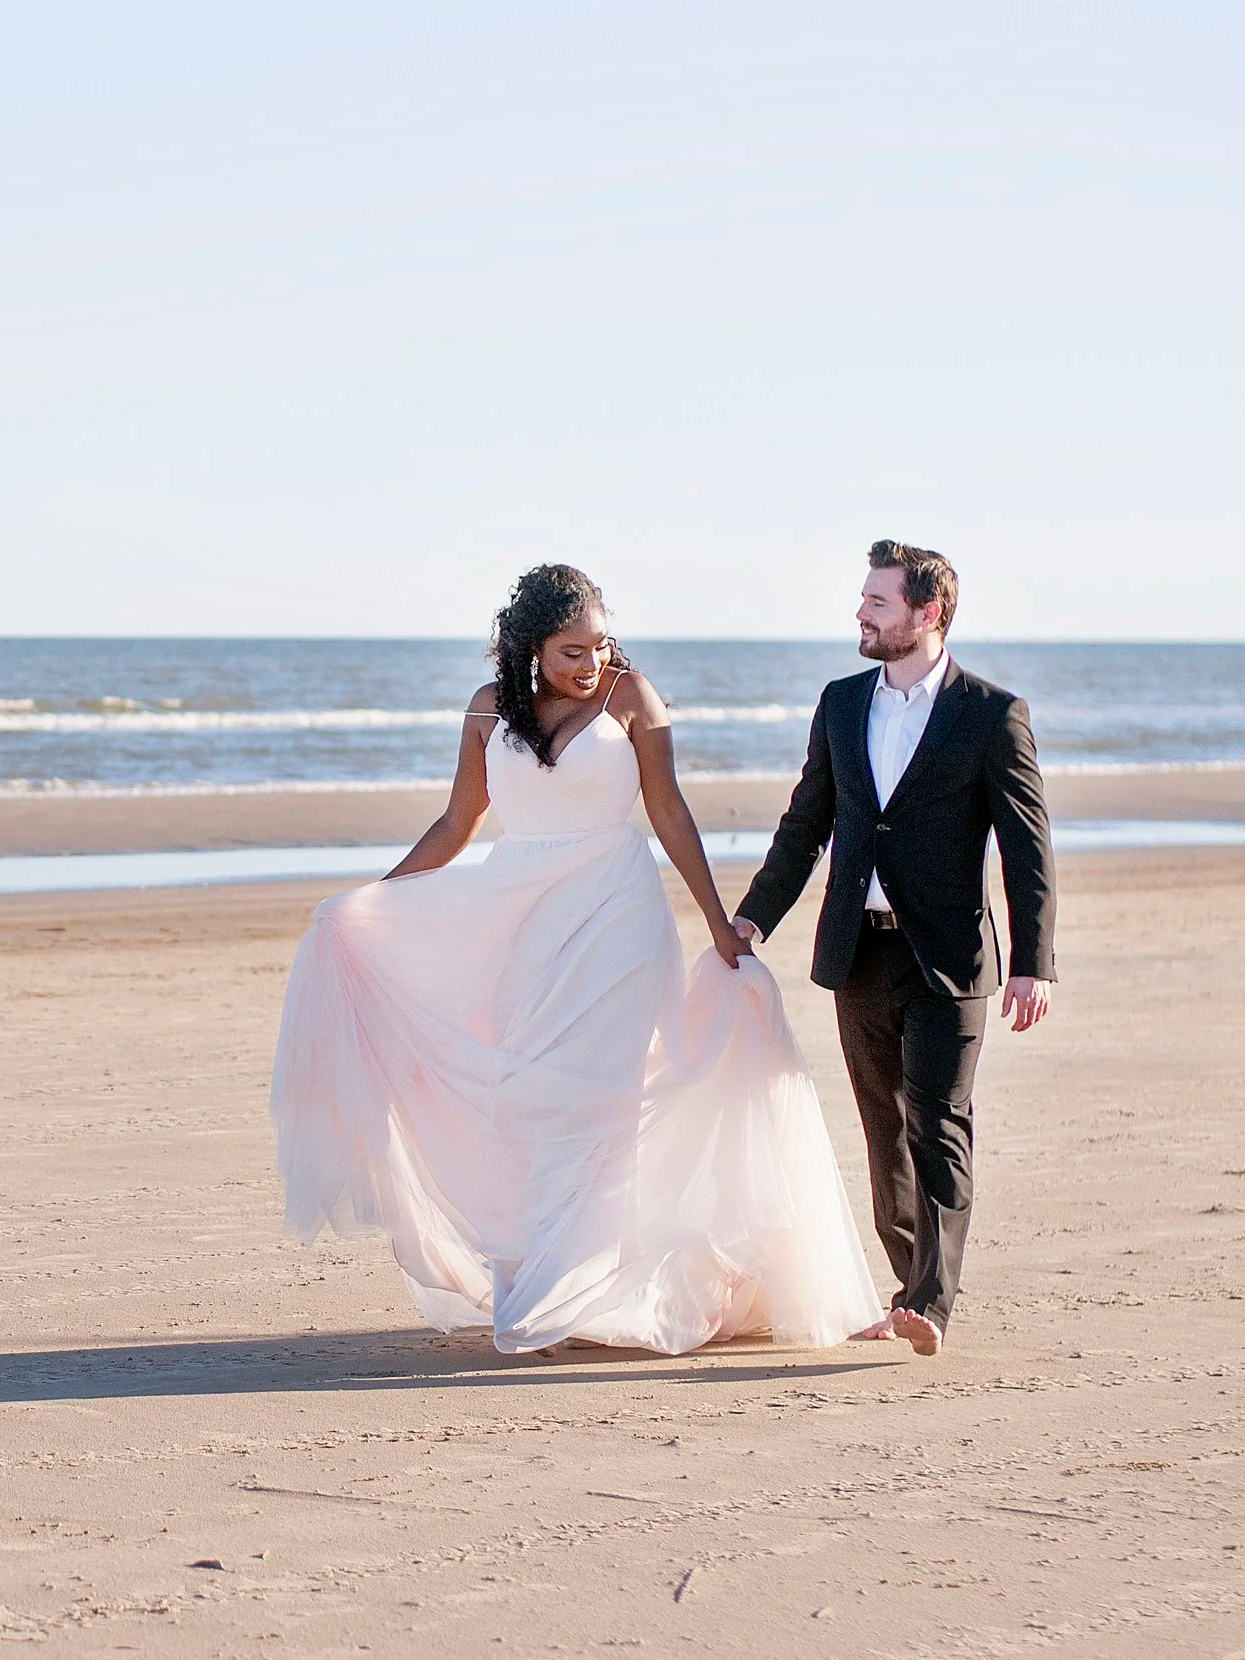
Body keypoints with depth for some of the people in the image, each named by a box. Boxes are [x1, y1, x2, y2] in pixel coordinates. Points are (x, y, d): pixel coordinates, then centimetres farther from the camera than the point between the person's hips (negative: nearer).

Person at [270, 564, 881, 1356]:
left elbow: (670, 813, 2)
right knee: (527, 1101, 1)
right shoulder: (491, 709, 5)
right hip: (519, 920, 3)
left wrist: (720, 922, 0)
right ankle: (525, 1285, 6)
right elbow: (457, 826, 13)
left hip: (614, 914, -3)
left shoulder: (630, 696, -2)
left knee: (593, 1097, -7)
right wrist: (368, 900, 9)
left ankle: (573, 1297, -5)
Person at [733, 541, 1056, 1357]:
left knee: (939, 1128, -12)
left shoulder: (992, 714, -6)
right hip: (859, 953, 6)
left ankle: (932, 1306, -18)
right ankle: (914, 1287, 20)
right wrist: (754, 916, 10)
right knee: (887, 1129, 11)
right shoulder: (842, 703, 10)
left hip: (946, 958, -5)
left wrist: (1035, 965, -12)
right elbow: (805, 825, 17)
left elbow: (1029, 848, -7)